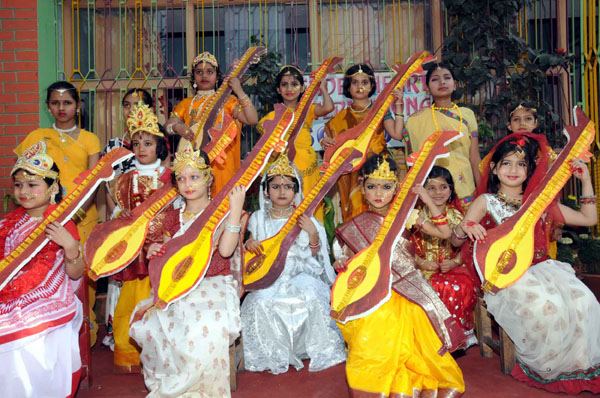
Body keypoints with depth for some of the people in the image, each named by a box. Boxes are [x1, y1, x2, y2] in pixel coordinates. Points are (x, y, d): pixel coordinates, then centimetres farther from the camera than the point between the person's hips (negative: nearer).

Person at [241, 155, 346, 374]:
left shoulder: (304, 219, 5)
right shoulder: (259, 218, 9)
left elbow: (314, 254, 7)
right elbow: (253, 246, 16)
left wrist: (313, 234, -12)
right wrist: (249, 245, -7)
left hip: (300, 273, -1)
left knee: (310, 298, -30)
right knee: (260, 303, -28)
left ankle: (319, 349, -5)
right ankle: (273, 354, -5)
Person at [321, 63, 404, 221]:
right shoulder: (341, 118, 10)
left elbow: (397, 134, -4)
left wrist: (398, 107, -4)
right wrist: (325, 142, -12)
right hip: (353, 173, 1)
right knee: (356, 214, -4)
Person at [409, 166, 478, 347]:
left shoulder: (456, 214, 8)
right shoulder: (417, 214, 3)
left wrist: (455, 262, -17)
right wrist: (421, 262, -17)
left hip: (451, 265, 2)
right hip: (425, 268, -2)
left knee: (465, 283, -29)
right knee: (441, 286, -31)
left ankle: (462, 331, -9)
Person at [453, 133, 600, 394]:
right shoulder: (486, 201, 5)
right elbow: (456, 242, 1)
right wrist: (464, 227, -24)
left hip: (541, 267, 4)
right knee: (545, 306, -32)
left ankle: (578, 365, -1)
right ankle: (545, 368, -3)